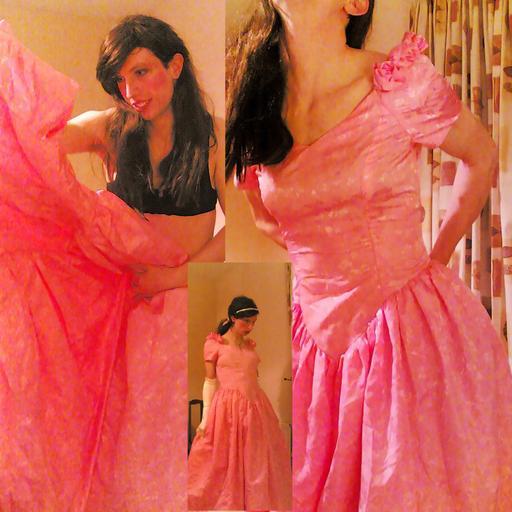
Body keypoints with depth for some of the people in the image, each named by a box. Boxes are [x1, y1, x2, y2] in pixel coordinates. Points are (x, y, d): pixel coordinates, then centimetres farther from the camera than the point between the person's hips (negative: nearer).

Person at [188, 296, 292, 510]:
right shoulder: (214, 344, -1)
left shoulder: (250, 345, 13)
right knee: (224, 462, 2)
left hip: (255, 406, 5)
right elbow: (210, 382, -1)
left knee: (257, 463, 9)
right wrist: (205, 417, -7)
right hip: (227, 407, -5)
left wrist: (267, 412, 18)